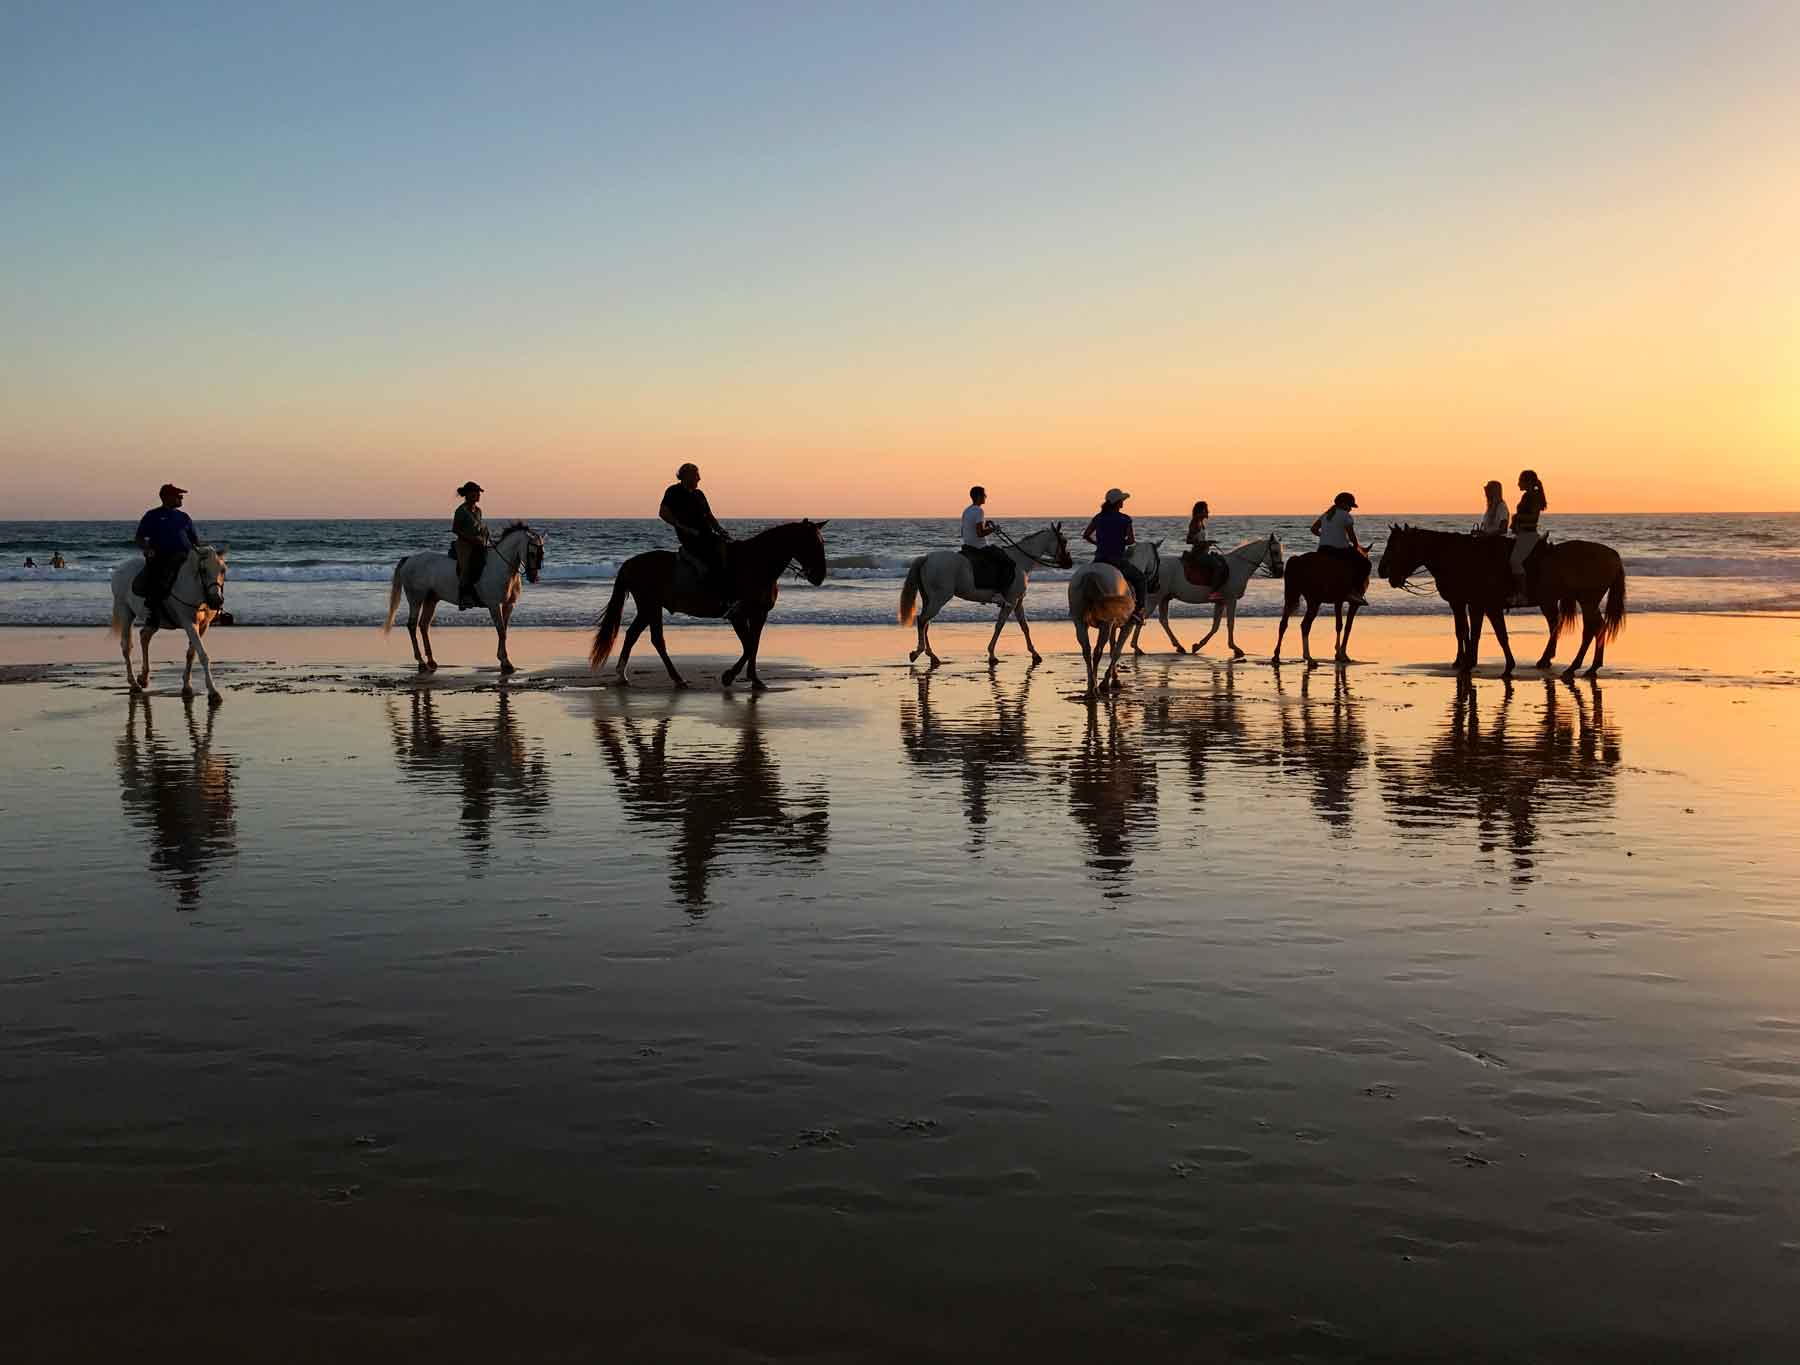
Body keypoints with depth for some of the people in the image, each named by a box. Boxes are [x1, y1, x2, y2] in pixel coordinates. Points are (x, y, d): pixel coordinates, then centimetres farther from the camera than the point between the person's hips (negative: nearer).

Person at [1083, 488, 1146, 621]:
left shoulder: (1099, 517, 7)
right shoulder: (1124, 519, -6)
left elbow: (1086, 536, 10)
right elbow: (1131, 540, -10)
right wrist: (1120, 542, 9)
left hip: (1099, 560, 4)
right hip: (1117, 559, -4)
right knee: (1139, 579, 16)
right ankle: (1138, 610, 6)